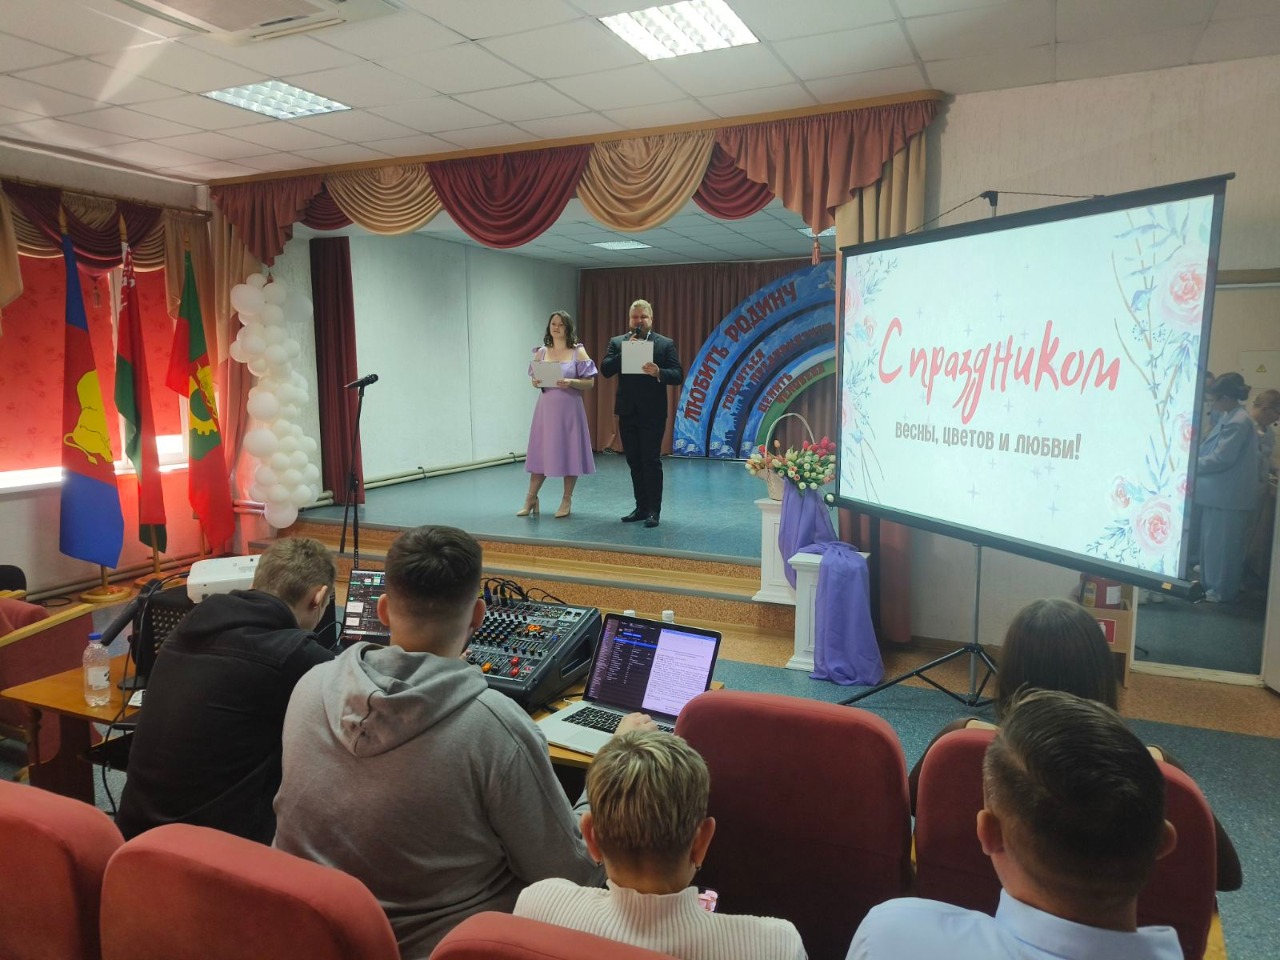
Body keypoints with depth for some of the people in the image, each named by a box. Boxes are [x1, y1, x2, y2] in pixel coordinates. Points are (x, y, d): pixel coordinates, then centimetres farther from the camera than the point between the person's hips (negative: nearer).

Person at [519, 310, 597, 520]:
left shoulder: (578, 352, -1)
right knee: (540, 452, 4)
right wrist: (536, 382, -8)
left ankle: (567, 500, 14)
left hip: (569, 408, -2)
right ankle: (531, 499, 13)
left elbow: (590, 383, -3)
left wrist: (571, 382, -20)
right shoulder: (541, 352, 8)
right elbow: (535, 378, 14)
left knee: (569, 452, 2)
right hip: (546, 408, 2)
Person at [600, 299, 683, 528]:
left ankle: (653, 510, 3)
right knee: (634, 462, 10)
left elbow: (678, 375, -7)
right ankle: (641, 507, 19)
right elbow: (605, 369, -4)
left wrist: (658, 373, -25)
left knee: (651, 461, -4)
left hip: (652, 413, -4)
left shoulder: (666, 343, 1)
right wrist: (625, 352, -14)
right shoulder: (617, 342, 8)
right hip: (627, 412, 4)